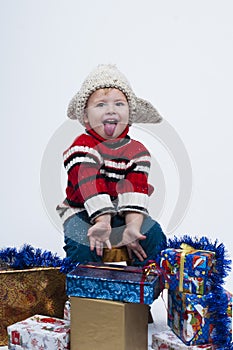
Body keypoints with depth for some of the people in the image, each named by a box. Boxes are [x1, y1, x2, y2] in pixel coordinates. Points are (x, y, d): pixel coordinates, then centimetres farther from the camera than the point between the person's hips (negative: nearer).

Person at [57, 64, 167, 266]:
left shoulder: (137, 151, 1)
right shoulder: (82, 147, -10)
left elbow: (137, 189, -12)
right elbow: (90, 186, -25)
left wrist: (133, 226, -26)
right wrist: (102, 221, -38)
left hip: (122, 214, 3)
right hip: (83, 212, -3)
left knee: (154, 236, -16)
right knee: (81, 244, -29)